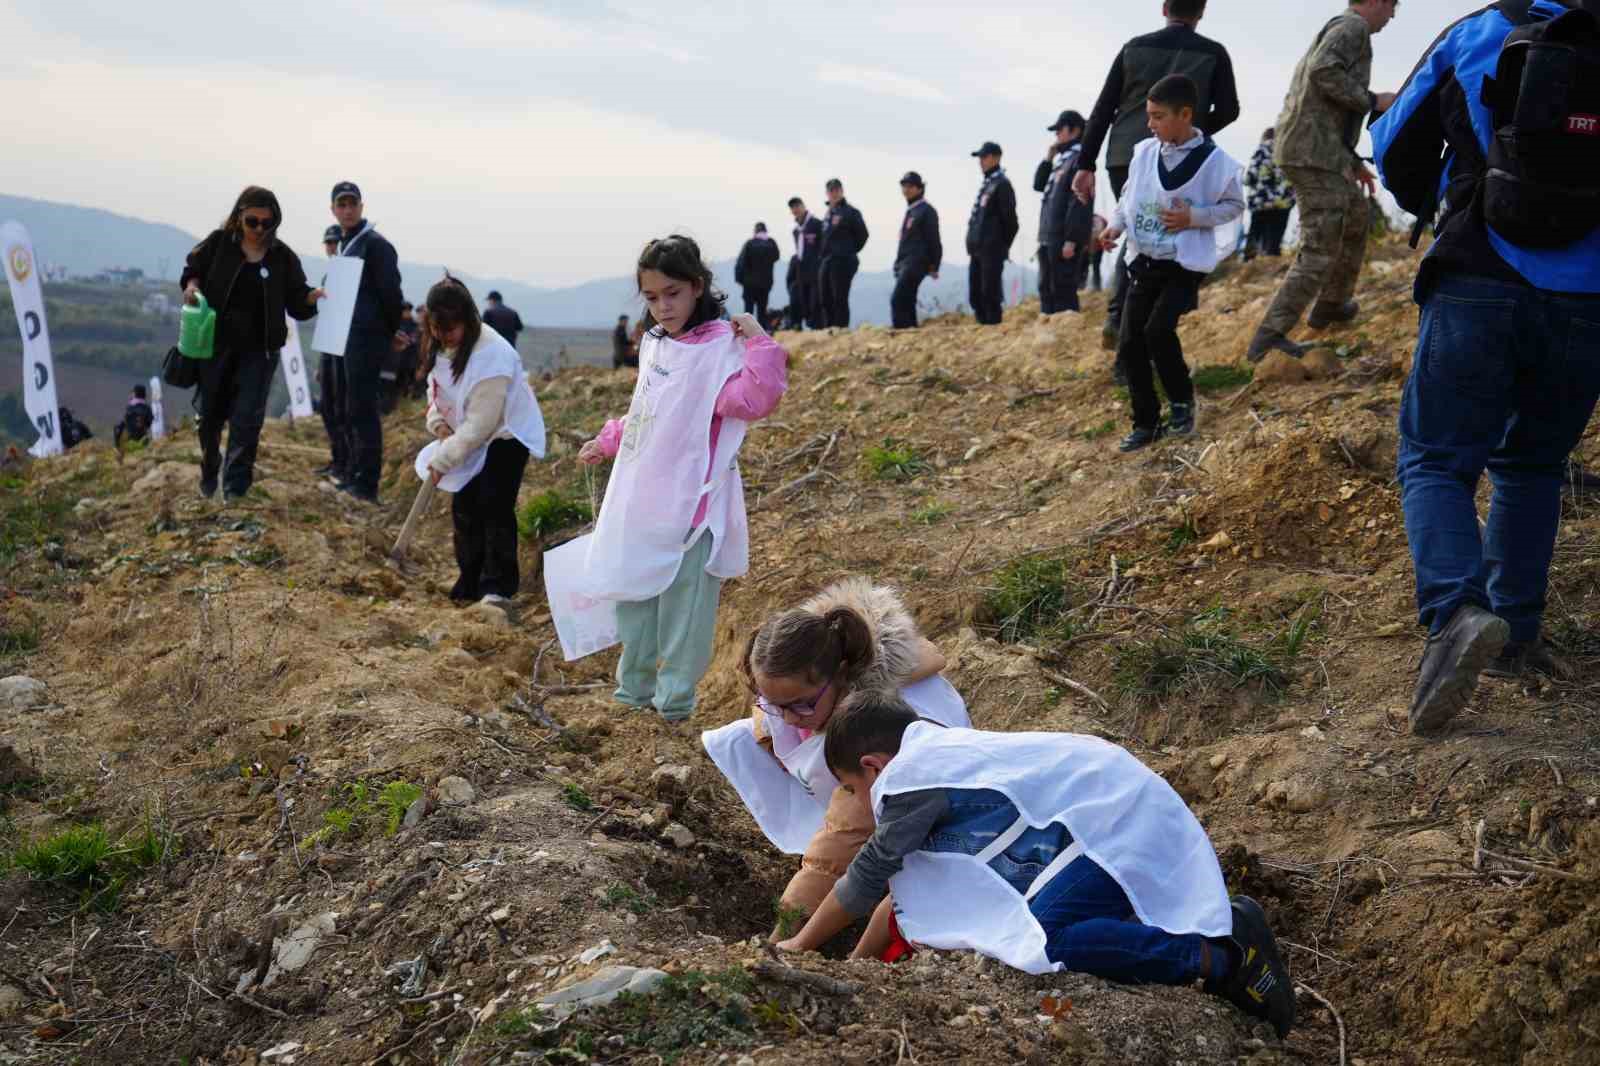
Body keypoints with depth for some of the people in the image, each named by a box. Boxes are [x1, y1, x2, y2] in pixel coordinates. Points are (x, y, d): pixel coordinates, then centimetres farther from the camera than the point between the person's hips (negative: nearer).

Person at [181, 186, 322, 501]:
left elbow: (296, 300, 0)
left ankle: (235, 486, -2)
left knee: (247, 419, -6)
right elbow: (193, 269, 9)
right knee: (210, 413, 13)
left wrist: (313, 297, -21)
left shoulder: (283, 257, -2)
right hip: (216, 344, 1)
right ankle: (209, 472, 36)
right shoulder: (219, 243, -3)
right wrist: (192, 285, -13)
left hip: (259, 350, -1)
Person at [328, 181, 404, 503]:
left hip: (368, 338, -10)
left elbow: (391, 293, -15)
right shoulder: (345, 244, 18)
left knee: (361, 409, -11)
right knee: (350, 408, 13)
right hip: (346, 338, 10)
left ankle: (367, 485, -10)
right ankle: (355, 477, 20)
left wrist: (391, 333, -8)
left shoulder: (375, 244, -11)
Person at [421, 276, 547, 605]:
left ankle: (498, 586, -12)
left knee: (494, 506, -16)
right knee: (464, 508, 7)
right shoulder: (439, 345, -7)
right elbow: (436, 387, 11)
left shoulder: (492, 354, -32)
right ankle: (471, 581, 17)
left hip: (508, 433, -8)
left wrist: (443, 458, -26)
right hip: (470, 438, 8)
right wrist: (438, 423, -9)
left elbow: (481, 422, -30)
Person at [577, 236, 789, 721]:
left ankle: (675, 698, 13)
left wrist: (760, 343, -32)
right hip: (638, 501, 8)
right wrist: (607, 442, 35)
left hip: (688, 506, -8)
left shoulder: (722, 346, -13)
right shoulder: (653, 344, 12)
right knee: (632, 595, 17)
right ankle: (634, 688, 32)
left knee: (682, 604, 1)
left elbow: (753, 400, -28)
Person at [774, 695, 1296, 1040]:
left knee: (1040, 943, -27)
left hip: (1127, 827, -10)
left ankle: (1223, 955, -23)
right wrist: (856, 963, 27)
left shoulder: (909, 777, -11)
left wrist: (802, 945, 12)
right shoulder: (945, 757, 18)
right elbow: (903, 886, 25)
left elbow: (867, 879, -2)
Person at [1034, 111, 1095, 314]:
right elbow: (1039, 185, 25)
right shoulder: (1062, 159, 19)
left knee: (1062, 290, -10)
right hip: (1048, 238, 10)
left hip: (1065, 240, -10)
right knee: (1047, 290, 13)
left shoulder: (1080, 158, -9)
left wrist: (1071, 239, -22)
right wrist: (1048, 157, 12)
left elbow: (1080, 202, -17)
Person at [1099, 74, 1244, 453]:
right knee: (1129, 346, 1)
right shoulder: (1144, 153, 1)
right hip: (1144, 262, 5)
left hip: (1185, 265, -5)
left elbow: (1234, 205, -2)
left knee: (1158, 330, -23)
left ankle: (1182, 399, 3)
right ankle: (1146, 423, 15)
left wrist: (1193, 217, -16)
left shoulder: (1213, 161, -12)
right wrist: (1115, 226, -3)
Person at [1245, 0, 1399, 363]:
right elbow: (1323, 71, -26)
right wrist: (1372, 101, -15)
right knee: (1320, 252, -9)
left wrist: (1352, 163, 28)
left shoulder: (1336, 29, 24)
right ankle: (1268, 339, -12)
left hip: (1309, 151, 10)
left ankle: (1331, 305, 34)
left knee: (1358, 217, 27)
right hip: (1315, 154, -10)